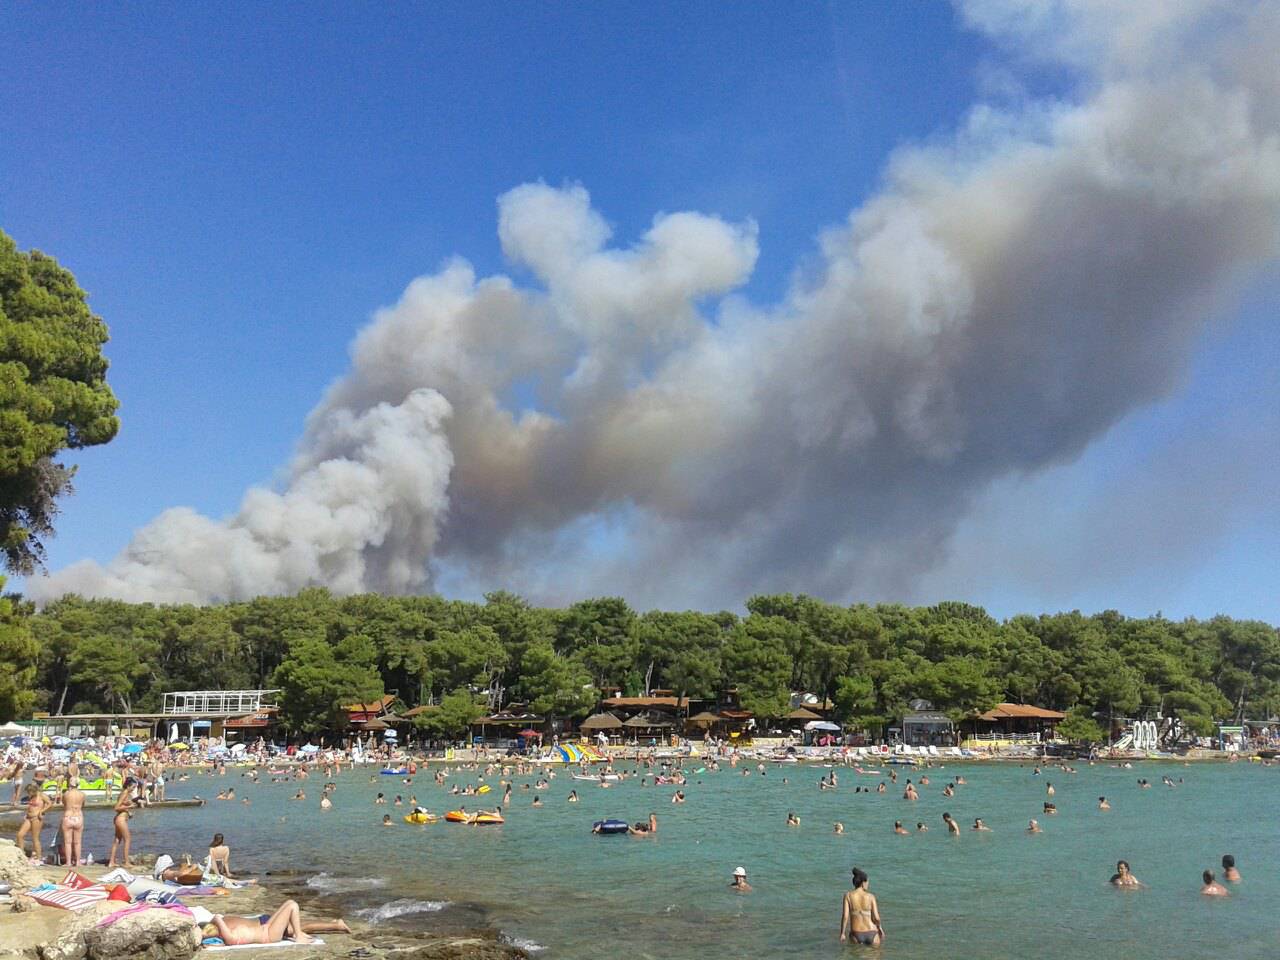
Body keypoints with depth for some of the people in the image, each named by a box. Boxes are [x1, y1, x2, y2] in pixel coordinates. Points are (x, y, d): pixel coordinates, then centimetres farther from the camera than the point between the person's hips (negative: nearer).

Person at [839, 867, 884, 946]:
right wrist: (879, 927, 12)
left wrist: (842, 933, 1)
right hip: (871, 935, 0)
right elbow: (876, 918, -9)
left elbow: (845, 916, -10)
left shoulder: (848, 895, -5)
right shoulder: (871, 896, -7)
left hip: (857, 936, 0)